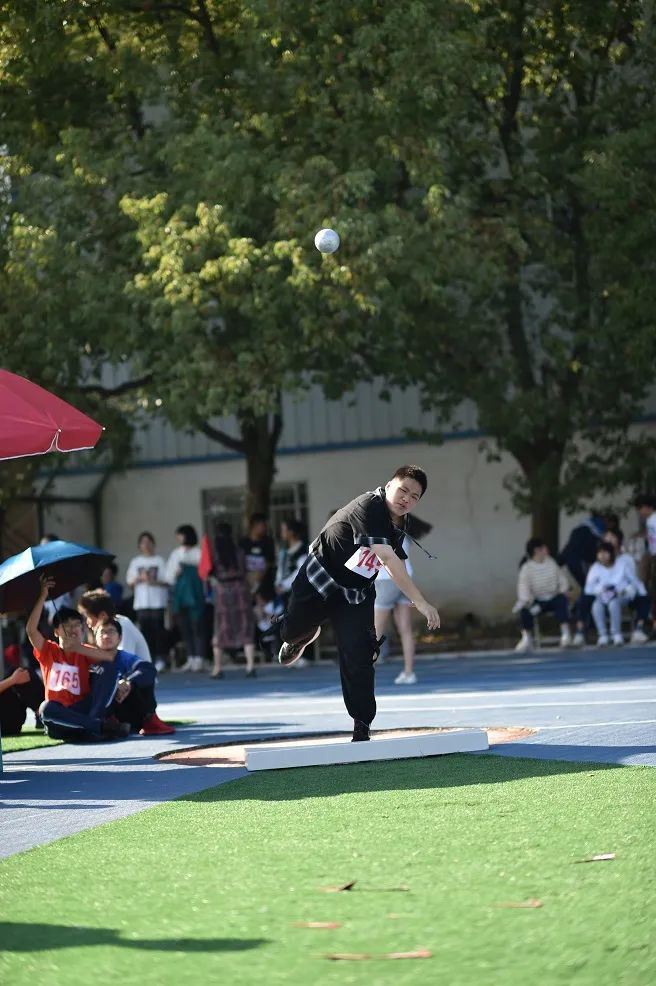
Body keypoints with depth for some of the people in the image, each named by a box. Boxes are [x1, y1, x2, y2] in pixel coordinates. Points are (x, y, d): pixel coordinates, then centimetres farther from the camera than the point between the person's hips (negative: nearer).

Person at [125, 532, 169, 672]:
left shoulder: (159, 560, 5)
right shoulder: (135, 562, 13)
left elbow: (167, 581, 1)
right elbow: (130, 582, 11)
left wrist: (154, 581, -14)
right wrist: (140, 579, -7)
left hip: (157, 601, -2)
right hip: (141, 602, 2)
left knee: (158, 631, -6)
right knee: (145, 631, -1)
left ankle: (160, 659, -4)